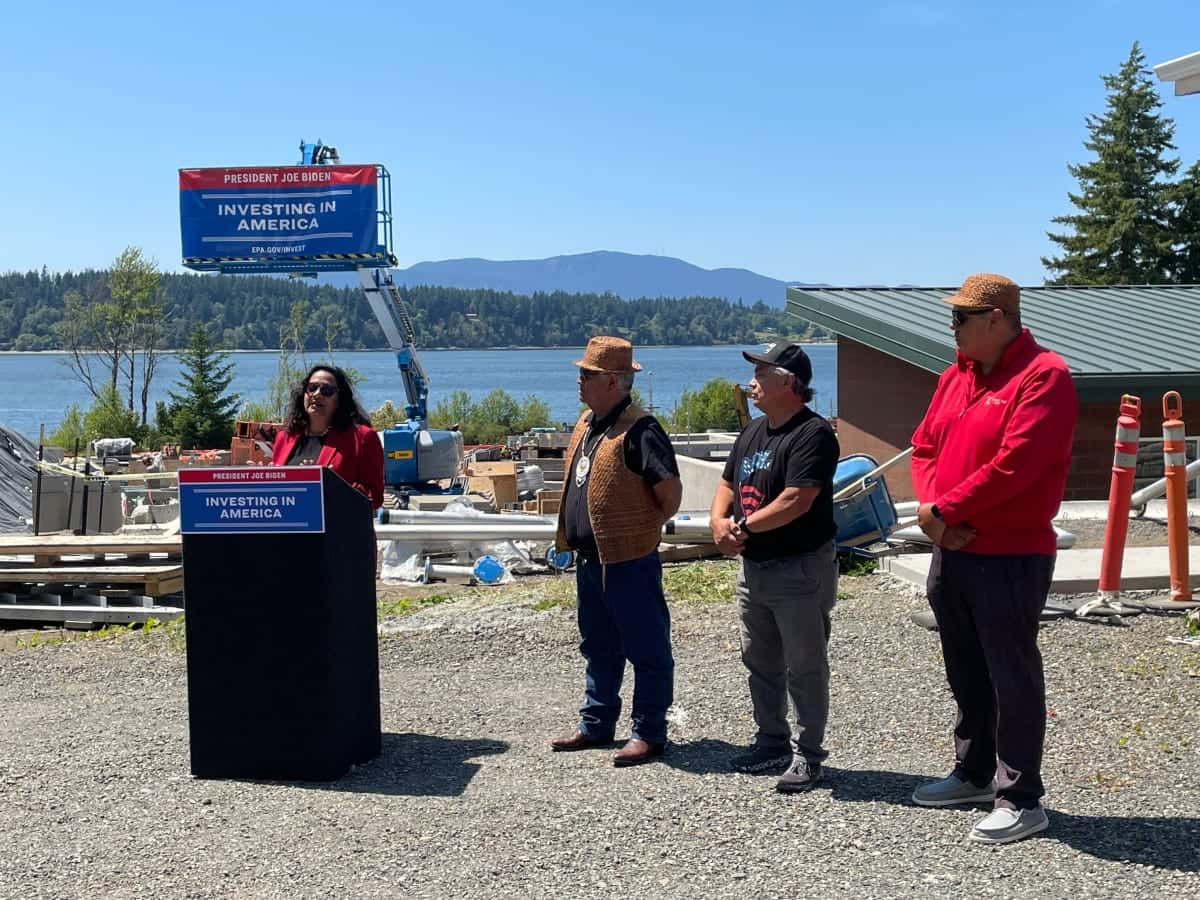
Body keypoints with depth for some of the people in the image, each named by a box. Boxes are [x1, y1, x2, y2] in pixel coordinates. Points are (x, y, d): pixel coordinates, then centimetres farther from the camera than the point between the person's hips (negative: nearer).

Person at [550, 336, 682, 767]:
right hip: (590, 557, 10)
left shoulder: (638, 431, -19)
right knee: (598, 647, 19)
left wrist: (650, 523, -6)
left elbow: (671, 489, -22)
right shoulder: (586, 423, 10)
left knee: (646, 650, 3)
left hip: (629, 561, -10)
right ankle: (596, 725, 32)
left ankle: (649, 734, 12)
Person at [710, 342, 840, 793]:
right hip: (753, 566, 9)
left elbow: (795, 501, -26)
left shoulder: (812, 434, -17)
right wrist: (718, 520, -3)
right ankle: (772, 740, 32)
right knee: (760, 662, 18)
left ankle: (807, 755, 11)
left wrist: (744, 525, -16)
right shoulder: (754, 430, 12)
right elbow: (727, 484, 18)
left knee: (804, 667, 2)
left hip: (800, 570, -9)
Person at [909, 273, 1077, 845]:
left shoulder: (1043, 376, -14)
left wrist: (945, 509, -17)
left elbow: (1014, 464, -23)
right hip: (951, 553, 8)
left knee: (1012, 676, -1)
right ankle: (974, 774, 33)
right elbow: (924, 447, 11)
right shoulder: (956, 376, 13)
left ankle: (1020, 799, 10)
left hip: (1011, 559, -8)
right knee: (965, 671, 18)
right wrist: (931, 507, -7)